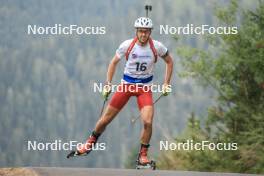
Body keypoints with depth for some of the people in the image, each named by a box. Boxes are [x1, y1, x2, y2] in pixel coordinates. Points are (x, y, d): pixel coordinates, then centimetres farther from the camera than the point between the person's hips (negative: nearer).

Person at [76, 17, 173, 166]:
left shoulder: (157, 47, -11)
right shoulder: (127, 45, -11)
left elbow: (169, 62, 6)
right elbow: (114, 62, 4)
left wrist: (166, 84, 1)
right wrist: (108, 84, -1)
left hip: (145, 88, -1)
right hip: (127, 85, 1)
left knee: (148, 122, -20)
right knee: (106, 119, 3)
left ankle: (143, 155, 0)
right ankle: (91, 143, 29)